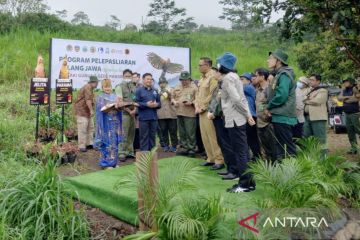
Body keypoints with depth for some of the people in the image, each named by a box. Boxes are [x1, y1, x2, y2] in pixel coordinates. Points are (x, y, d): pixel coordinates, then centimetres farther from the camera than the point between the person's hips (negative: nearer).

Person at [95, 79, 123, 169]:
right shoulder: (100, 98, 4)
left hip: (115, 122, 4)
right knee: (107, 143, -3)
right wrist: (109, 108, -24)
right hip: (106, 123, -4)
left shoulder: (115, 96, 15)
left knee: (115, 142, 6)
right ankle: (107, 163, 3)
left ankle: (114, 162, 14)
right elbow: (101, 109, -9)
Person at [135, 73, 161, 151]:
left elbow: (159, 102, 15)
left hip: (154, 117, 5)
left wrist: (156, 104, -7)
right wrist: (146, 104, -17)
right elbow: (136, 103, -8)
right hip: (144, 118, -4)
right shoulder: (139, 90, 1)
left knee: (152, 136, 11)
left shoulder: (155, 91, 15)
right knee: (144, 137, -1)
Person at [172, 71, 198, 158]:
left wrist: (191, 103, -20)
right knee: (182, 133, 12)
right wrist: (174, 101, 1)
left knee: (190, 133, -4)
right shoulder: (177, 88, 16)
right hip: (179, 113, 6)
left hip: (190, 113, -6)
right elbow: (172, 97, 22)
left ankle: (191, 149, 6)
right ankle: (185, 148, 22)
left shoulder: (194, 87, -1)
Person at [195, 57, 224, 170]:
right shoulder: (202, 78, 17)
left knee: (213, 137, -5)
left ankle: (219, 160, 3)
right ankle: (211, 158, 22)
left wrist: (202, 108, -13)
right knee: (205, 137, 12)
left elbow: (212, 96, -18)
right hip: (202, 112, 9)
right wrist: (197, 107, 6)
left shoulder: (213, 77, -12)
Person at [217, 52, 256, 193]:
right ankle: (248, 181, 19)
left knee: (240, 151, -5)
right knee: (242, 151, 12)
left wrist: (247, 115, -11)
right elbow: (241, 98, 14)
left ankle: (245, 184, 2)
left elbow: (236, 99, -19)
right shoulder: (233, 76, 18)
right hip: (238, 118, 10)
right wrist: (248, 114, 10)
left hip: (234, 119, -10)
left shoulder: (227, 78, -12)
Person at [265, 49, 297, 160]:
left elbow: (281, 96, -22)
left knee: (287, 146, -5)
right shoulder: (279, 74, 17)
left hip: (282, 117, -10)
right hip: (278, 116, 10)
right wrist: (270, 108, 1)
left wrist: (269, 107, -8)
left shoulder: (284, 75, -12)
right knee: (280, 145, 15)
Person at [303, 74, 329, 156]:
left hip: (318, 117, -7)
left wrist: (306, 101, -3)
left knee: (320, 139, -5)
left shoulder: (322, 91, 0)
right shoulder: (309, 90, 23)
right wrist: (309, 99, -5)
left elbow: (317, 101, -15)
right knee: (306, 138, 10)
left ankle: (323, 156, -1)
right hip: (307, 117, 7)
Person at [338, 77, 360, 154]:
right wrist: (348, 97, -14)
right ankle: (354, 148, 13)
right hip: (347, 114, 7)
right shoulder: (344, 90, 12)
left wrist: (345, 99, -9)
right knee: (350, 131, 8)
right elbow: (339, 97, 0)